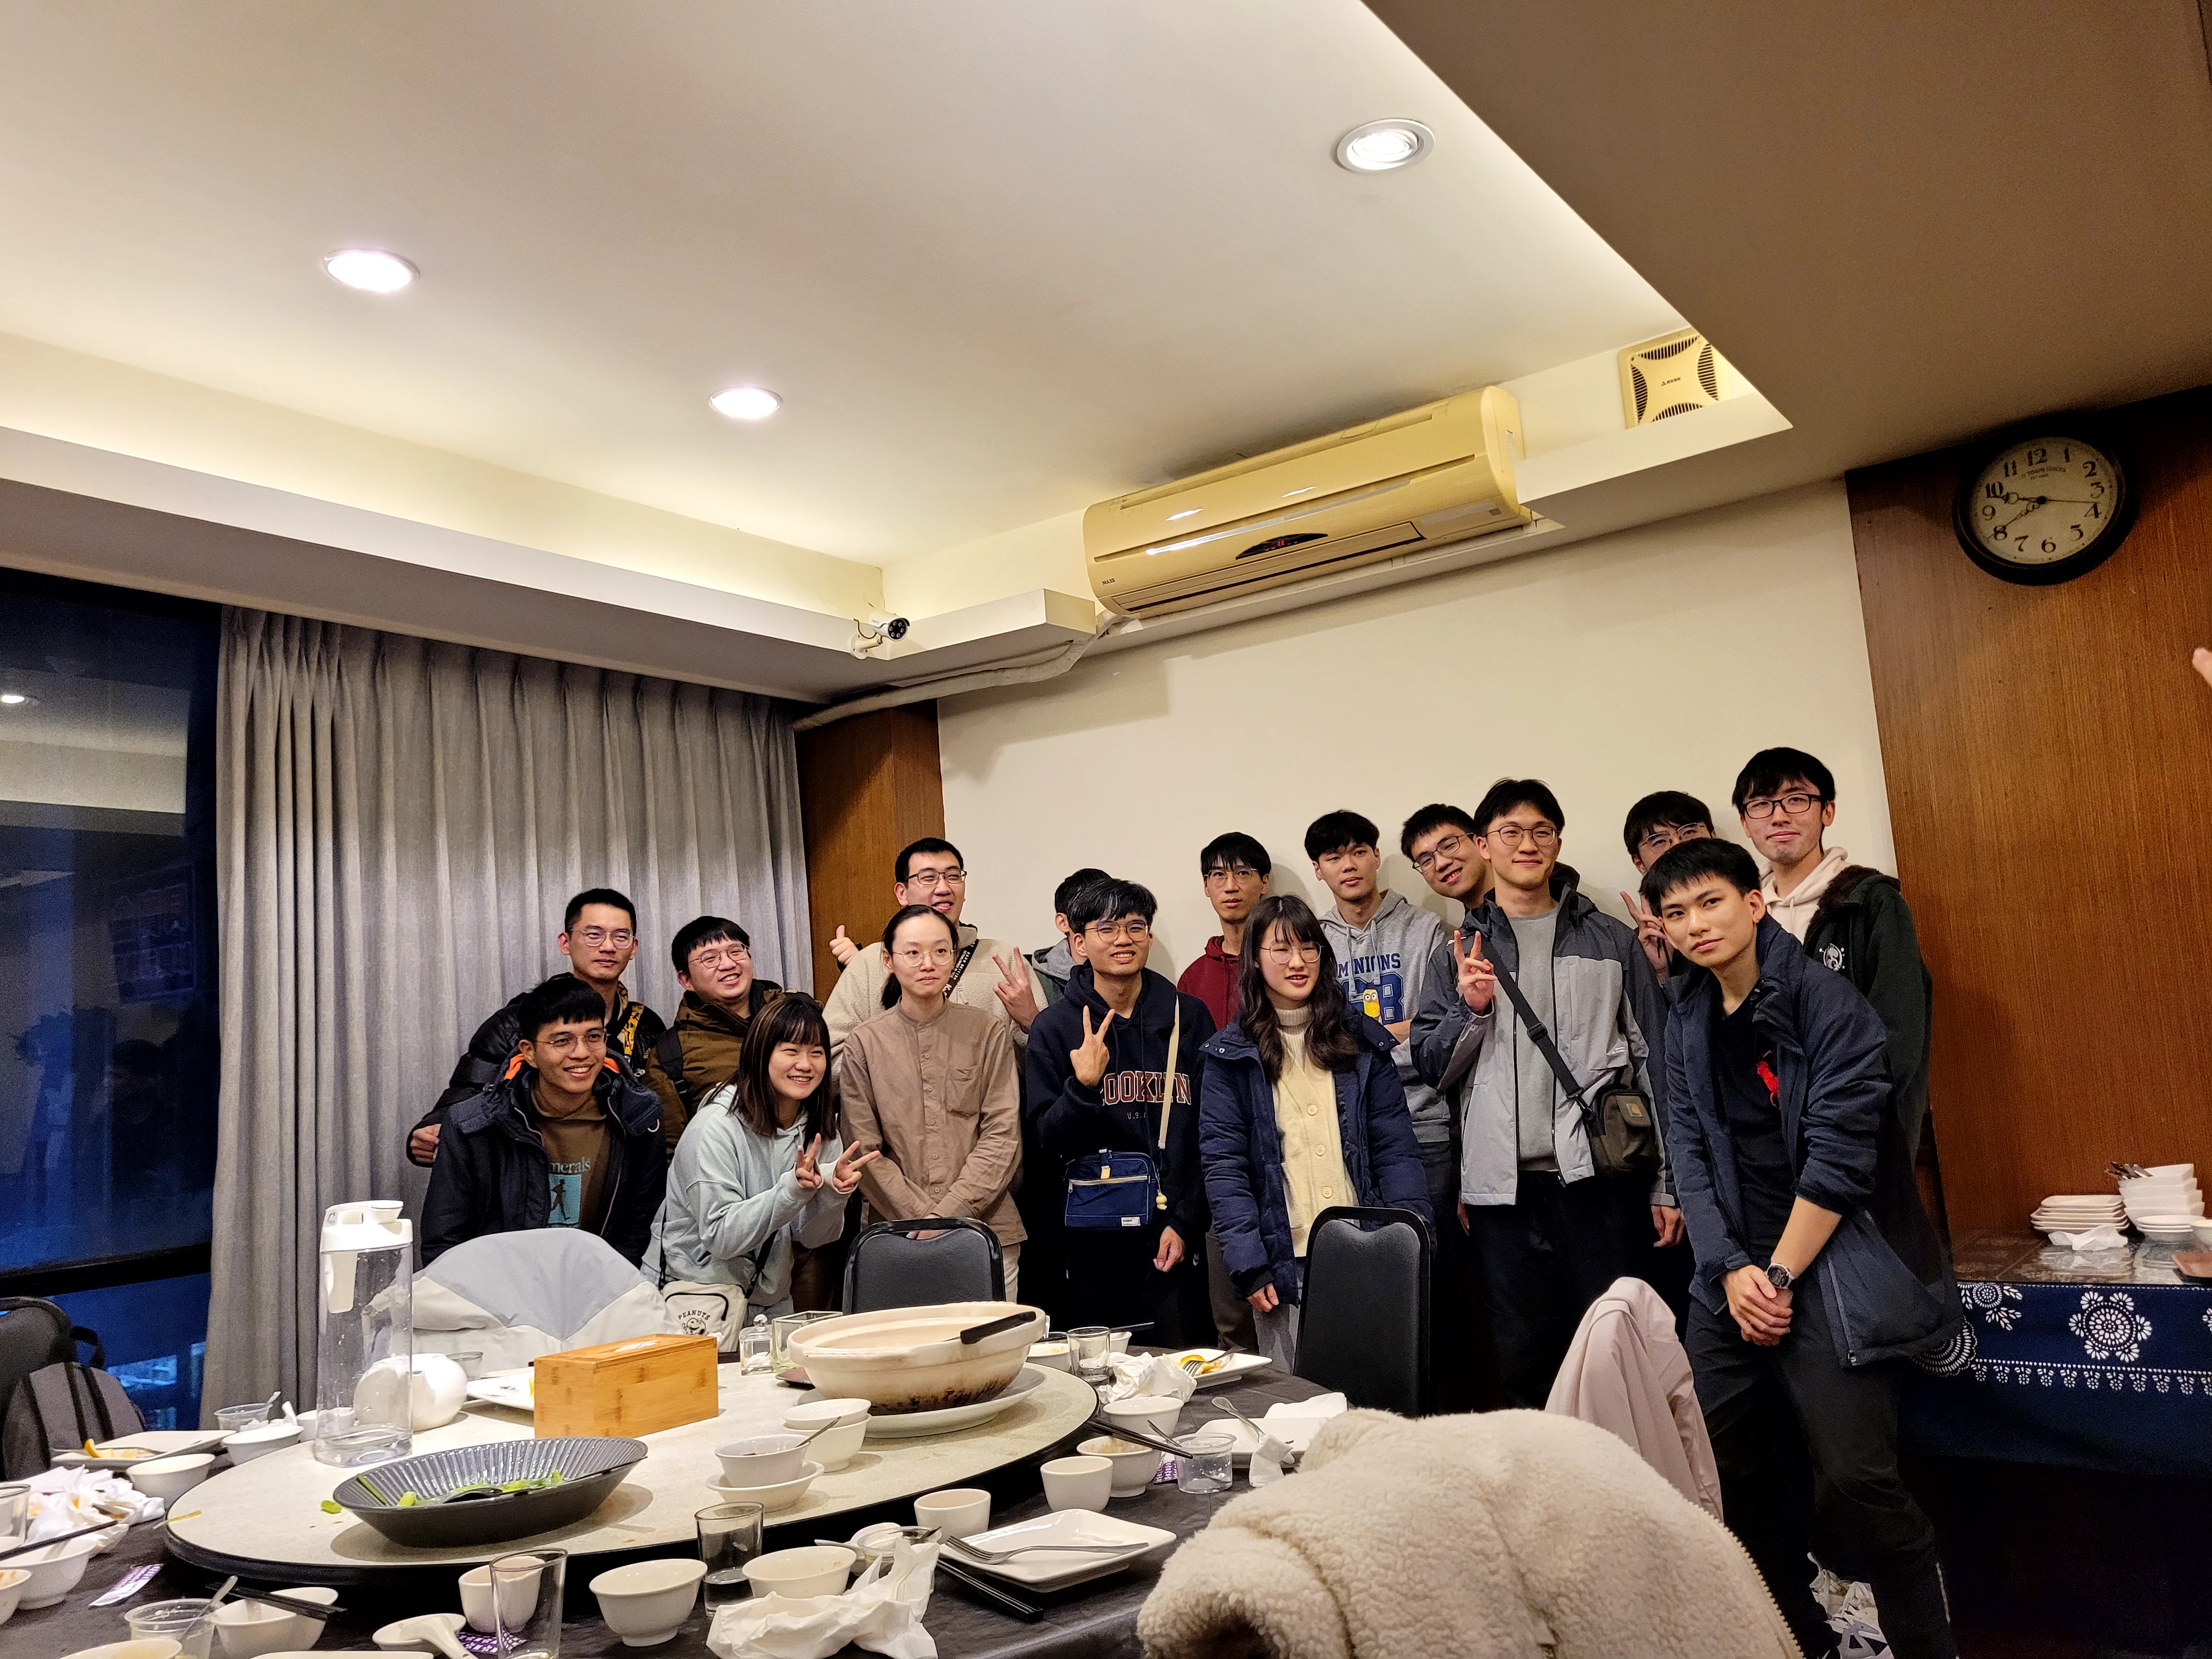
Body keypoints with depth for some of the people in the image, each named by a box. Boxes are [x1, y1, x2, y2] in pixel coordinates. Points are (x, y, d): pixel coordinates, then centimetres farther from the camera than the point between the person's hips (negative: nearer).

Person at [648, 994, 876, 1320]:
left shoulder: (819, 1126, 2)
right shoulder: (717, 1125, -15)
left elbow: (812, 1238, 2)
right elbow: (720, 1238, -19)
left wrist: (835, 1190, -17)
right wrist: (793, 1189, -29)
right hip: (695, 1298, -4)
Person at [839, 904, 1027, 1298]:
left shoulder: (990, 1032, 1)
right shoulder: (863, 1043, 3)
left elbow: (1002, 1136, -2)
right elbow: (865, 1151, 0)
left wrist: (948, 1213, -11)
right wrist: (921, 1218, -10)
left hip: (986, 1227, 0)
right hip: (897, 1233, 0)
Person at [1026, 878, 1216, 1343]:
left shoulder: (1188, 1017, 3)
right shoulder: (1055, 1027, 1)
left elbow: (1213, 1135, 4)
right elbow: (1046, 1143, -2)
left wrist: (1185, 1221, -3)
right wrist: (1083, 1087, -19)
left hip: (1176, 1237, 0)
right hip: (1092, 1240, 0)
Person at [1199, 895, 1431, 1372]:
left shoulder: (1362, 1038, 7)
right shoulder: (1231, 1054, 1)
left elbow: (1395, 1148, 4)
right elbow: (1223, 1165, -3)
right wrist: (1247, 1263, -10)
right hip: (1285, 1263, -1)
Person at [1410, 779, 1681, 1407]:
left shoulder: (1610, 942, 7)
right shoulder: (1461, 953, 11)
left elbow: (1655, 1063, 5)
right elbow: (1432, 1066, 9)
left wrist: (1668, 1185, -1)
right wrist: (1471, 1007, -9)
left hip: (1599, 1174, -1)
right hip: (1503, 1184, 1)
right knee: (1523, 1356, 9)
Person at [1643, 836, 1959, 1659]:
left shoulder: (1827, 1003, -9)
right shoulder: (1687, 1022, 10)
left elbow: (1837, 1159, -14)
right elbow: (1691, 1154, 6)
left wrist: (1780, 1276, -11)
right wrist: (1732, 1269, -5)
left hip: (1829, 1264, -6)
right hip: (1734, 1275, 6)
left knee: (1853, 1477, -13)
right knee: (1726, 1465, 8)